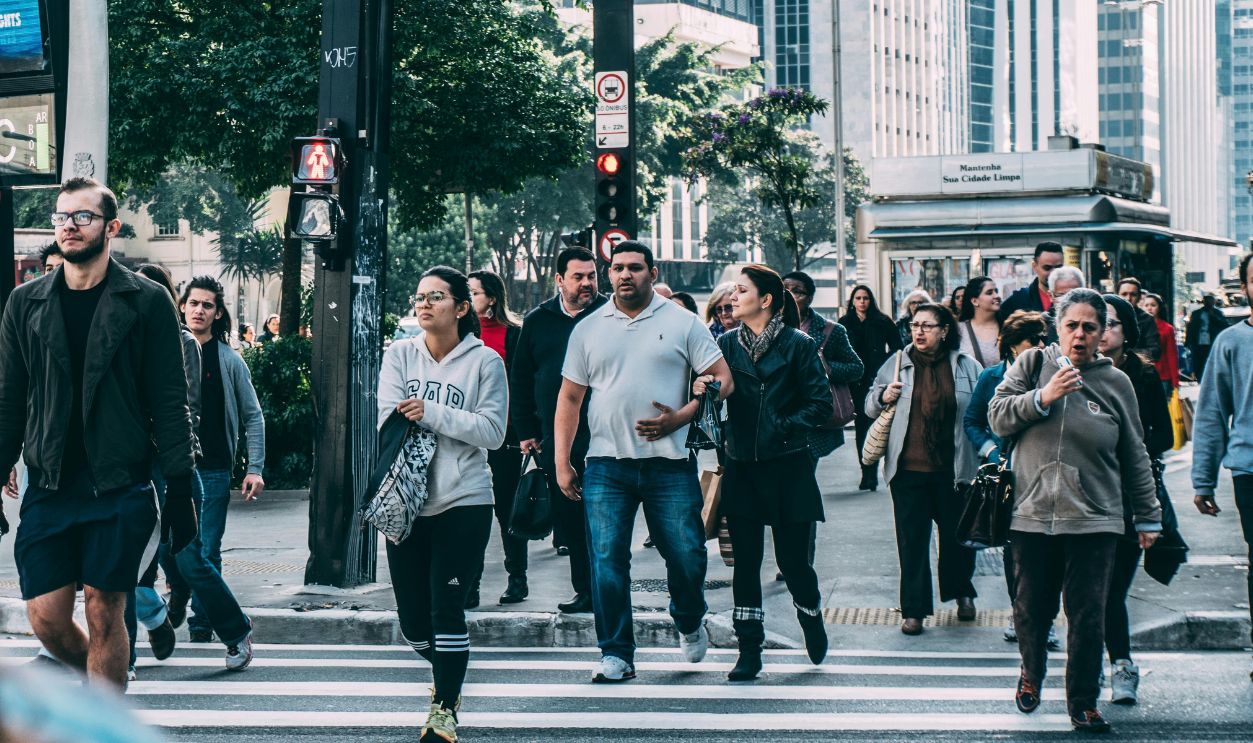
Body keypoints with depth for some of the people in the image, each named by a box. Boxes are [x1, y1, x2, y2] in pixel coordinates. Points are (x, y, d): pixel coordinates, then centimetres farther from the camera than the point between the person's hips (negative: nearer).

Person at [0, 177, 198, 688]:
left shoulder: (147, 302, 0)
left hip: (120, 488, -3)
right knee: (45, 617, 0)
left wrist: (180, 490, -5)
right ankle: (105, 687, 28)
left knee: (104, 613, -1)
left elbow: (169, 403, -1)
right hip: (48, 488, 3)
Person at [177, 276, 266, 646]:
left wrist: (254, 468, -1)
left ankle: (202, 629, 9)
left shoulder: (229, 360, 3)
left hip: (213, 470, -1)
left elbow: (253, 416, 6)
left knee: (207, 553, 0)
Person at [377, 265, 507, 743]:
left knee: (446, 609, -8)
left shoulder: (484, 361, -2)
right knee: (413, 619, 9)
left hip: (463, 503, -3)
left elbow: (493, 432, -10)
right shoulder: (400, 355, 5)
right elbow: (389, 421, -5)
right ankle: (447, 672, 39)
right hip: (407, 503, 3)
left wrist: (430, 413, -17)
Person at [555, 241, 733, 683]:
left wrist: (679, 418, -11)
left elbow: (722, 379, 2)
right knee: (607, 560, -3)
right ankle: (616, 654, 6)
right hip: (606, 465, 1)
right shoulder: (588, 330, 10)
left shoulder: (681, 324, 4)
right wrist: (562, 462, 6)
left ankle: (690, 622, 31)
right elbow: (569, 398, 13)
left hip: (669, 464, -1)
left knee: (687, 555, 0)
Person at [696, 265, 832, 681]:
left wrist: (787, 427, -14)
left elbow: (821, 403, -4)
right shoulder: (727, 344, 6)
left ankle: (812, 619, 33)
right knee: (745, 561, 3)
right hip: (742, 467, 3)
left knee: (792, 558, 3)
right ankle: (749, 652, 10)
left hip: (787, 468, -3)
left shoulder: (798, 345, -4)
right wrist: (700, 390, -20)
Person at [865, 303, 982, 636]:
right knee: (911, 540, 1)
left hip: (953, 469, 0)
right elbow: (870, 406, 14)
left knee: (957, 534, 13)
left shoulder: (967, 367, 2)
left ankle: (962, 592, 36)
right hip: (908, 468, 1)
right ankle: (913, 609, 8)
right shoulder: (897, 364, 6)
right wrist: (883, 397, -7)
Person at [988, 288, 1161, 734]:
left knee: (1088, 615, -1)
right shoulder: (1032, 365, 4)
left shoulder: (1115, 382, 6)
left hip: (1094, 520, 0)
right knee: (1032, 608, 9)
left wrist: (1148, 516, 14)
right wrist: (1042, 397, -17)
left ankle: (1083, 702, 12)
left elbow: (1134, 457, 12)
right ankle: (1032, 672, 38)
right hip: (1032, 514, 0)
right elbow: (997, 417, -3)